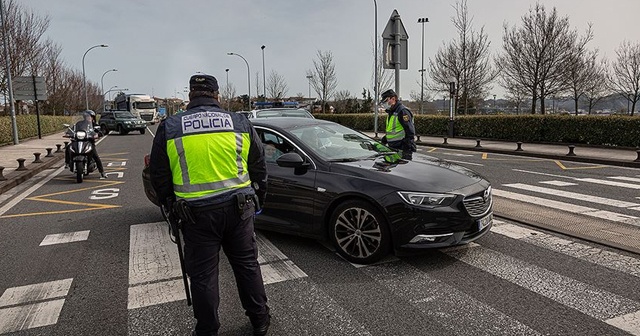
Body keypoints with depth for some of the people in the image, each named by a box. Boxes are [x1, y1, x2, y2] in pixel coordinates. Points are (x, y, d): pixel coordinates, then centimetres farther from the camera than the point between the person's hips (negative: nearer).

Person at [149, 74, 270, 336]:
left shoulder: (169, 127, 0)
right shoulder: (240, 123, 3)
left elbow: (158, 176, 6)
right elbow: (259, 168, 10)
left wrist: (170, 205, 21)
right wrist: (257, 200, 22)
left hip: (197, 213, -1)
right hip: (238, 207, 2)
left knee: (203, 275, 11)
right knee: (247, 265, 16)